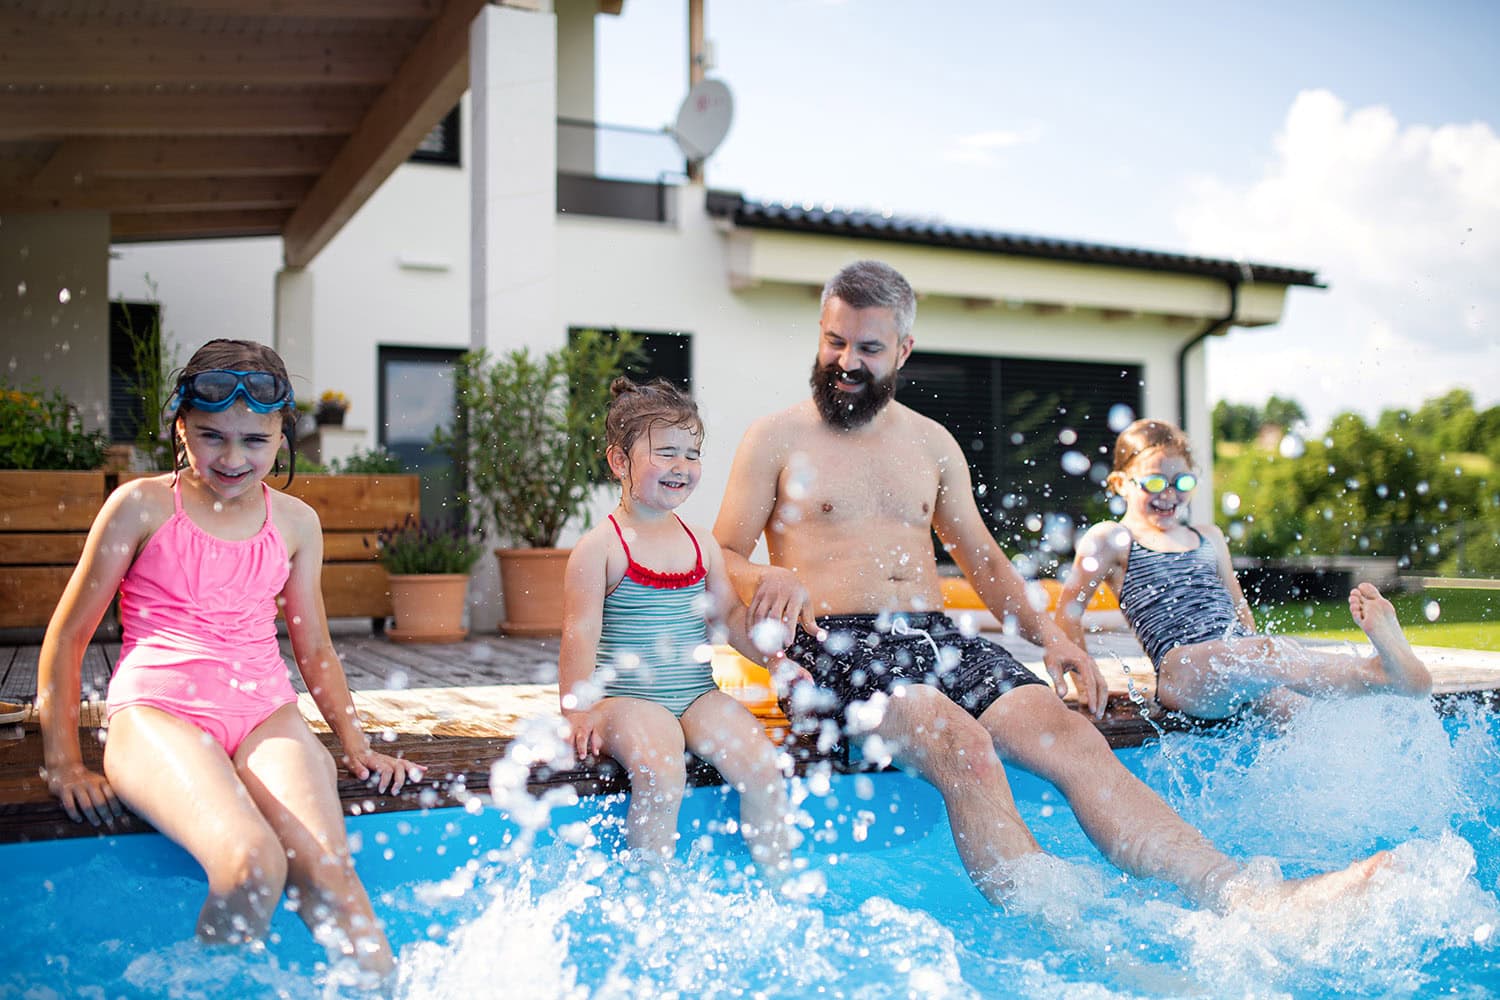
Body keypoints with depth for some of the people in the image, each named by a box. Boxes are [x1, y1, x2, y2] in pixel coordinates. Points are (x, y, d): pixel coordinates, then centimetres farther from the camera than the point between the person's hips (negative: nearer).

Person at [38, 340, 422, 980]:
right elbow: (66, 637, 8)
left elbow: (315, 650, 23)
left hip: (267, 714, 3)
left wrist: (358, 747, 15)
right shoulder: (142, 506, 4)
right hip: (158, 713, -3)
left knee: (327, 868, -25)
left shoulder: (295, 522, 13)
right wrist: (64, 762, 2)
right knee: (252, 863, -30)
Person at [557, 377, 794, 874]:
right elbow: (581, 632, -10)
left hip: (698, 696, 5)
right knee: (661, 774, -32)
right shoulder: (601, 547, -5)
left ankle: (780, 886, 0)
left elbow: (730, 615, 16)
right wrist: (577, 710, -19)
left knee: (762, 767, -16)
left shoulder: (702, 544, 12)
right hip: (627, 698, -5)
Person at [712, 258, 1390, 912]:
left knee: (1072, 735, -22)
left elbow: (980, 555, 25)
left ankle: (1245, 895, -35)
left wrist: (1047, 635, 9)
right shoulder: (776, 440, 7)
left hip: (940, 639, 4)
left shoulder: (933, 443, 20)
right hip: (838, 644, -4)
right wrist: (772, 579, -19)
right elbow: (723, 559, 5)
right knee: (965, 747, -35)